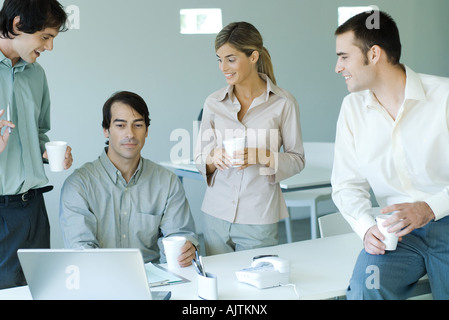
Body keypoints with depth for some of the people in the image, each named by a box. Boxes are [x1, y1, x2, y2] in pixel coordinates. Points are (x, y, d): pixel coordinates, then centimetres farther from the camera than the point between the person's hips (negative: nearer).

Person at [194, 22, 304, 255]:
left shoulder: (283, 103, -5)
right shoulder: (213, 103, 4)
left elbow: (297, 159, 0)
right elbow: (200, 159, 10)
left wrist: (263, 156, -18)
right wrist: (213, 158, -12)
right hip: (216, 214, 3)